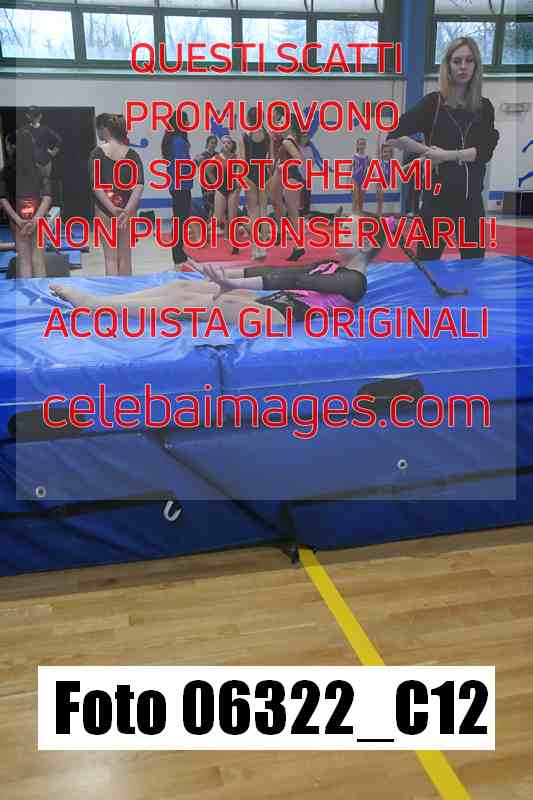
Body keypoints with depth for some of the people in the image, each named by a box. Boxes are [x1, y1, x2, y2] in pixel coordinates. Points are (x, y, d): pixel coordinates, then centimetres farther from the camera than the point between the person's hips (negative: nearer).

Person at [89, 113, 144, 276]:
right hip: (127, 208, 2)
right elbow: (139, 184, -13)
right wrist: (128, 210, -20)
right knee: (125, 256, 12)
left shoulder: (97, 153, -4)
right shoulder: (131, 154, 0)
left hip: (104, 209, -2)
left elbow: (95, 185, -14)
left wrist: (112, 209, -18)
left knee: (110, 257, 4)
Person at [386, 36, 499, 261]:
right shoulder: (433, 102, -3)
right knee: (427, 260, 4)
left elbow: (485, 151, -6)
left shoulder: (484, 107, 7)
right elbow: (394, 136, -11)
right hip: (439, 197, -4)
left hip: (472, 199, 4)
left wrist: (447, 155, -16)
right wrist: (428, 151, -10)